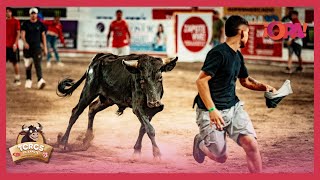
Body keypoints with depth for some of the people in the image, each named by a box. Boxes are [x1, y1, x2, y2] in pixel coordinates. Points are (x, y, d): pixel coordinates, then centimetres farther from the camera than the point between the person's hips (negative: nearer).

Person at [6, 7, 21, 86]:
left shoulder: (16, 21, -2)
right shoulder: (4, 21, 9)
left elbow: (18, 33, -5)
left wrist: (15, 44, -14)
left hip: (13, 46, -4)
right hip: (5, 46, 4)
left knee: (15, 62, 2)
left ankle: (17, 78, 10)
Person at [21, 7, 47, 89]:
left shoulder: (40, 24, 6)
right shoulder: (26, 24, 3)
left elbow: (43, 36, 11)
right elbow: (22, 34, -5)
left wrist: (45, 47, 7)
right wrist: (25, 42, -24)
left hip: (37, 47, -1)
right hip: (27, 47, 1)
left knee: (38, 64, -13)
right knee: (28, 66, 8)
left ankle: (40, 80, -25)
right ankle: (28, 80, 21)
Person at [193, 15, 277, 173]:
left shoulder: (238, 56, 10)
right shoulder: (218, 53, -18)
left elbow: (245, 80, 26)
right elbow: (201, 81, -22)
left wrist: (264, 86, 8)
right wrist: (212, 110, -24)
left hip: (234, 107, 7)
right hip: (213, 111, -7)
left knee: (251, 143, -14)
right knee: (220, 157, 1)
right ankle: (200, 142, 33)